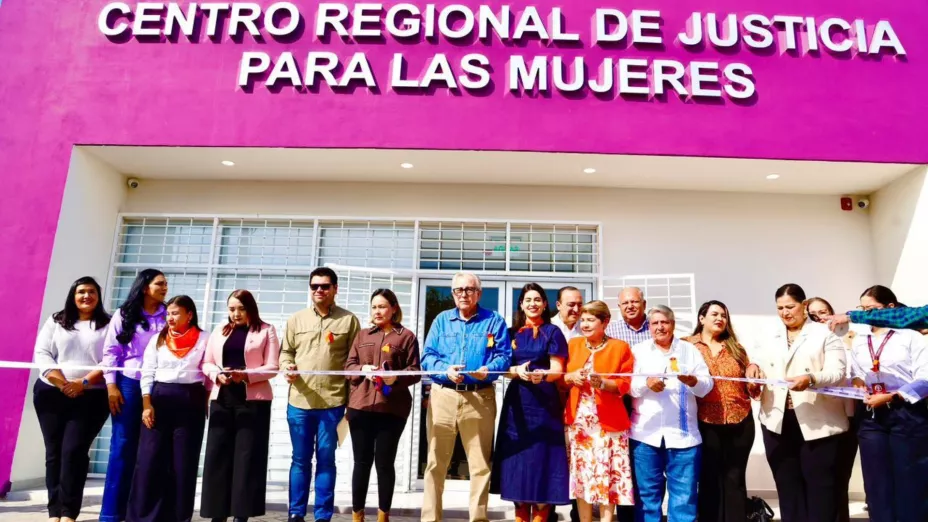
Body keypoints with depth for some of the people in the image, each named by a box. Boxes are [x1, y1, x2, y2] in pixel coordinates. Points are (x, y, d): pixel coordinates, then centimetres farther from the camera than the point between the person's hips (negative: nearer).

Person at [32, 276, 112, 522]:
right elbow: (42, 353, 2)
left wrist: (83, 383, -14)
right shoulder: (56, 321, 11)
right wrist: (62, 383, -11)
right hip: (51, 394, 3)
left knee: (74, 451, -9)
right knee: (54, 452, 4)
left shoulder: (108, 325, 5)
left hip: (91, 398, -2)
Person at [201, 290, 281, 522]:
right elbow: (206, 363, 12)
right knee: (217, 455, 1)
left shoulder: (266, 331, 4)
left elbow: (272, 367, -3)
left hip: (253, 400, -3)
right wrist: (217, 375, -9)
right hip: (221, 399, 4)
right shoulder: (220, 331, 16)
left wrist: (246, 375, -18)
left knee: (246, 456, -2)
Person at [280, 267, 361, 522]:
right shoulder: (296, 319, 11)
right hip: (299, 401, 2)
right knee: (300, 459, 11)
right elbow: (286, 351, 15)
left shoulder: (349, 320, 2)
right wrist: (288, 367, -8)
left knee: (326, 460, 6)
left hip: (333, 402, -2)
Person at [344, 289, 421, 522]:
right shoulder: (362, 335, 15)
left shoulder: (407, 336, 5)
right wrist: (363, 369, -10)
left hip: (392, 408, -3)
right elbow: (348, 366, 11)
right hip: (360, 406, 3)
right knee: (362, 461, 8)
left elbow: (414, 371, 0)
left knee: (385, 461, 5)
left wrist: (396, 377, -18)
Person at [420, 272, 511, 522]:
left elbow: (504, 356, -1)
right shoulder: (441, 320, 13)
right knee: (436, 462, 5)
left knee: (480, 463, 4)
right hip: (443, 396, 2)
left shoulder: (494, 320, 8)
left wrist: (489, 370, -21)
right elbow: (427, 356, 5)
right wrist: (445, 370, -14)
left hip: (480, 398, -1)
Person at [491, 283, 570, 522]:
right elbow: (504, 368, 7)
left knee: (542, 460, -2)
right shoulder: (513, 333, 11)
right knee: (518, 460, 5)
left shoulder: (552, 332, 1)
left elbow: (557, 370, -6)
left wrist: (542, 375, -28)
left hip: (544, 403, -3)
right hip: (517, 403, 3)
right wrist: (518, 371, -15)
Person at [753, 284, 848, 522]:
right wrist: (754, 368, -13)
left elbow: (837, 373, -9)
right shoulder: (769, 340, 18)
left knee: (820, 487, 2)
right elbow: (759, 365, 10)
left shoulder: (826, 334, 4)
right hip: (778, 422, 4)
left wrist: (811, 379, -27)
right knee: (787, 486, 10)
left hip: (818, 423, -4)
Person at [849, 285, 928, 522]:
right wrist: (857, 384, -5)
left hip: (907, 416, -5)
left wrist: (891, 397, -18)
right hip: (871, 418, 5)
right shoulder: (859, 343, 13)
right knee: (877, 486, 8)